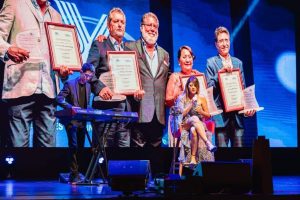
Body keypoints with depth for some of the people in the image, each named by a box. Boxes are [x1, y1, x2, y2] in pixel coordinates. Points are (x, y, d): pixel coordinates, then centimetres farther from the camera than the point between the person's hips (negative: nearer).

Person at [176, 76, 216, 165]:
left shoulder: (201, 98, 8)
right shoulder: (182, 98, 5)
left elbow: (208, 115, 12)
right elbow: (181, 114, -4)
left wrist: (201, 111, -9)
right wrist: (191, 104, -9)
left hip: (200, 124, 1)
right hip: (185, 124, -1)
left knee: (194, 130, -38)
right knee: (194, 118, -37)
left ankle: (193, 158, -41)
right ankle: (208, 143, -51)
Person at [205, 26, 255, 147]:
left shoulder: (238, 63, 17)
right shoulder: (211, 62, 5)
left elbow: (243, 88, 15)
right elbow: (208, 87, -3)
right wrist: (220, 72, -15)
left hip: (237, 113, 4)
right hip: (221, 114, -4)